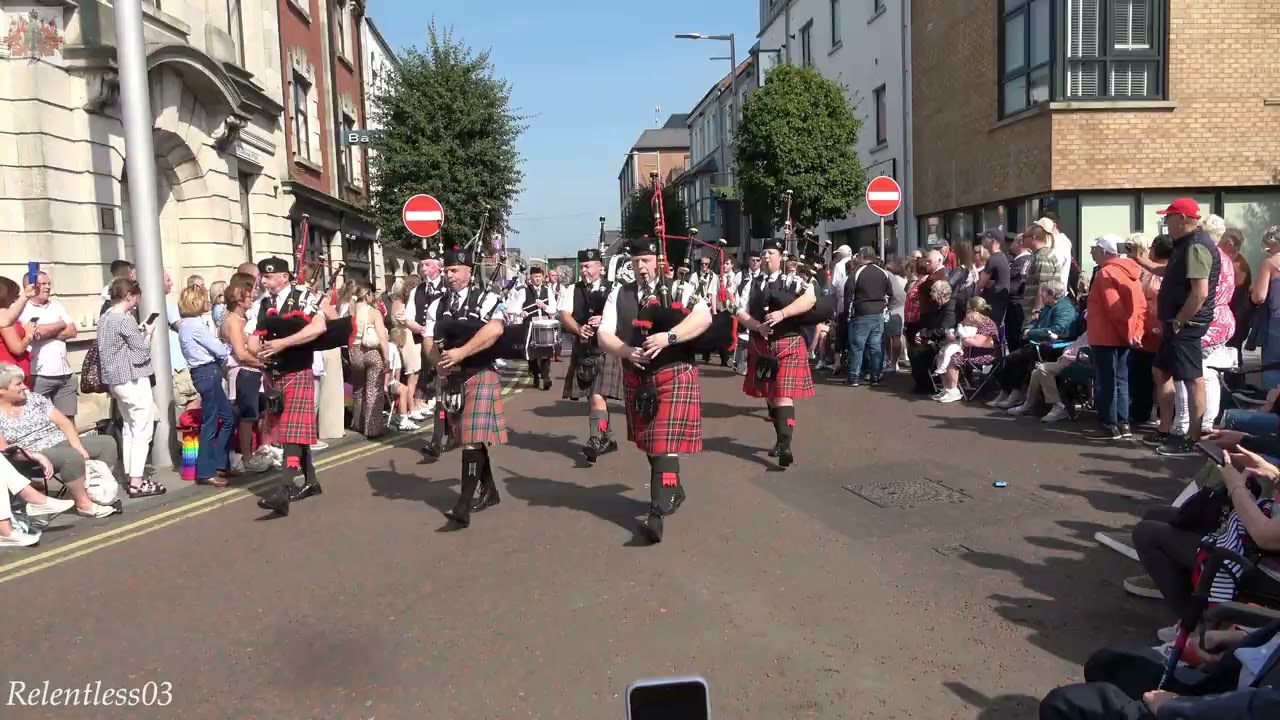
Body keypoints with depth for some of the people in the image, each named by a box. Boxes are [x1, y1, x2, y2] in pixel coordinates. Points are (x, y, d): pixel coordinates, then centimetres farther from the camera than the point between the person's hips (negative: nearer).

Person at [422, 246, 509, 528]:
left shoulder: (486, 299, -5)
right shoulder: (437, 306, 11)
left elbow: (495, 329, -23)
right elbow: (429, 341, 6)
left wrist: (460, 352, -27)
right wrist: (439, 361, -16)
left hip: (480, 376, -6)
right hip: (452, 378, 6)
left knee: (474, 439, -13)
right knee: (465, 439, 14)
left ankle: (463, 506, -15)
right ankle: (489, 491, 29)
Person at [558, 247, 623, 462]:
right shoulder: (572, 290, 7)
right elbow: (564, 316, -7)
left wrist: (604, 320, -28)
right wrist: (579, 329, -27)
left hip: (606, 350, -4)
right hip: (582, 351, 4)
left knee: (598, 396, -16)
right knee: (593, 397, 13)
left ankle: (596, 440, -13)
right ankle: (607, 438, 28)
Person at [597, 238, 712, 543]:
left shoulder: (678, 289, -2)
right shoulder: (619, 295, 7)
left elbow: (704, 317, -18)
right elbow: (604, 335, 0)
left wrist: (668, 337, -28)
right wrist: (627, 351, -20)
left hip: (675, 375, -5)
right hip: (636, 378, 5)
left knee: (667, 443, -12)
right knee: (649, 442, 16)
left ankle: (657, 513, -14)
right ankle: (673, 491, 37)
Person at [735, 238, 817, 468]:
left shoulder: (792, 281, -2)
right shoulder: (753, 285, 10)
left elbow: (810, 298, -20)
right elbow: (741, 313, 4)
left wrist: (781, 314, -29)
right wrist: (758, 326, -15)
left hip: (788, 345, -5)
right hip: (761, 346, 5)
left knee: (784, 395, -14)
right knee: (769, 395, 14)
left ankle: (785, 446, -17)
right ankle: (781, 439, 30)